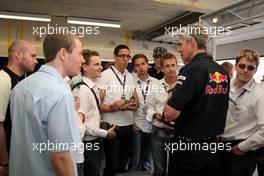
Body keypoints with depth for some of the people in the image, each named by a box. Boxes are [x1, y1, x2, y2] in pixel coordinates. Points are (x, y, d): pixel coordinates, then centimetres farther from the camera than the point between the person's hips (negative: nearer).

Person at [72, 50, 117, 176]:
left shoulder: (94, 88, 6)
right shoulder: (81, 90, -21)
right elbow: (81, 124, -23)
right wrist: (105, 133, -14)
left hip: (97, 142, 8)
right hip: (88, 144, -8)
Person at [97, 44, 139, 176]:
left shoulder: (130, 76, 9)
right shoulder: (105, 75, -9)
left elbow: (136, 103, 8)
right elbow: (98, 104, -13)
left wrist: (123, 103, -11)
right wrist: (114, 108, -25)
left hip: (128, 126, 6)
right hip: (112, 126, -5)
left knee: (123, 164, 18)